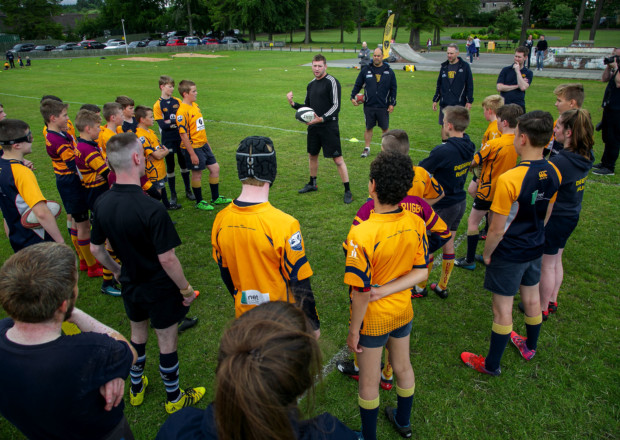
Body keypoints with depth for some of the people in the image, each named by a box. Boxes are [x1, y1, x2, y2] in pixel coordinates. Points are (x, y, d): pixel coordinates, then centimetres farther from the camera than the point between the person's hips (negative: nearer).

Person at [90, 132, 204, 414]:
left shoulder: (102, 204, -10)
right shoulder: (152, 209, -31)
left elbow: (95, 248, 2)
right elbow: (166, 259, -27)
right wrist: (186, 288, -13)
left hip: (130, 285, 6)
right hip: (160, 288, -6)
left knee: (137, 333, 27)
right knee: (167, 341, 13)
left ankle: (136, 388, 48)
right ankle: (174, 398, 34)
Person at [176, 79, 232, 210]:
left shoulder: (195, 106, 8)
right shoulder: (182, 111, -20)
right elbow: (183, 134, -21)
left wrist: (207, 143, 20)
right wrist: (192, 154, -21)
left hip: (203, 145, 9)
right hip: (193, 147, -9)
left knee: (215, 168, 13)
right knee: (197, 174, 4)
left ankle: (215, 198, 28)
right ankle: (199, 202, 22)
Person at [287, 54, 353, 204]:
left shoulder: (332, 82, -9)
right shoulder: (311, 84, 14)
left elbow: (336, 106, -15)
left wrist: (322, 119, -26)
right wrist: (293, 103, 5)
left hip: (329, 127, -8)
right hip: (313, 127, 8)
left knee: (338, 159, -7)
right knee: (312, 155, 18)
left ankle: (347, 191, 0)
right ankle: (312, 184, 38)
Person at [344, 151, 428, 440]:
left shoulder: (361, 235, -33)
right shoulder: (416, 223, -15)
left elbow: (361, 293, -26)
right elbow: (421, 272, -9)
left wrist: (353, 331, -11)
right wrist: (385, 291, -16)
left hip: (372, 319, -5)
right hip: (403, 311, 6)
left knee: (369, 381, 18)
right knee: (403, 367, 28)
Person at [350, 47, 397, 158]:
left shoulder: (389, 71, 3)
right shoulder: (365, 70, 3)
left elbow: (393, 88, 6)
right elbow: (357, 85, 9)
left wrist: (392, 103, 0)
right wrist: (353, 97, -4)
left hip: (383, 107, 0)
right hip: (369, 106, 0)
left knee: (385, 128, 8)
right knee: (368, 128, 8)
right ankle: (367, 148, 20)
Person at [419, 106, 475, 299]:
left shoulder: (443, 151, -27)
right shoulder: (468, 147, -2)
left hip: (443, 206, -8)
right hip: (460, 202, 8)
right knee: (448, 245, 19)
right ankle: (442, 286, 34)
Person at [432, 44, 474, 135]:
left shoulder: (464, 66, -1)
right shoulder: (444, 67, 11)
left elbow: (470, 85, -1)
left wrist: (469, 101, -6)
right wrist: (435, 100, 13)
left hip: (459, 104, -4)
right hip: (444, 103, 4)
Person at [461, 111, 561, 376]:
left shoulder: (509, 180, -29)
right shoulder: (553, 173, -7)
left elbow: (497, 230, -23)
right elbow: (546, 214, 8)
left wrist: (486, 253, -6)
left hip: (509, 254, -7)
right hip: (535, 248, 7)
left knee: (502, 310, 7)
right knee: (532, 299, 24)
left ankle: (492, 365, 24)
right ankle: (530, 347, 48)